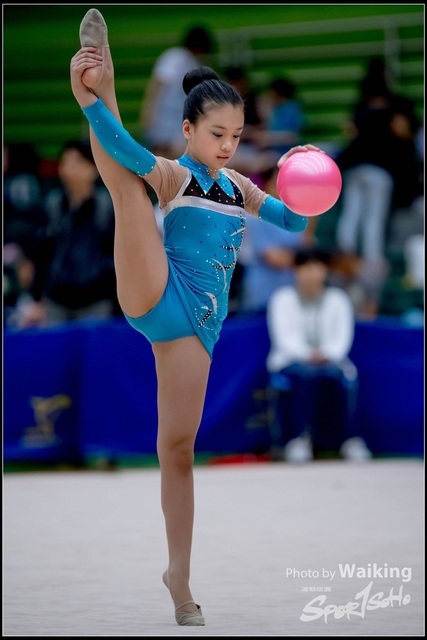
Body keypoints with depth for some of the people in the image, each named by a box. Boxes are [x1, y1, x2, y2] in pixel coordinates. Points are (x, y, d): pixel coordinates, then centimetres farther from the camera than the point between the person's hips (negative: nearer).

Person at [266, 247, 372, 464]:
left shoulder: (338, 299, 10)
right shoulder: (282, 298, 5)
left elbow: (343, 338, 1)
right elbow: (284, 337, -5)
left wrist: (326, 353, -20)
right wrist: (308, 354, -23)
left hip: (329, 360, 2)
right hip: (290, 362, -1)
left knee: (346, 375, -33)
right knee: (306, 373, -38)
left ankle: (350, 438, -30)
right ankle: (300, 437, -35)